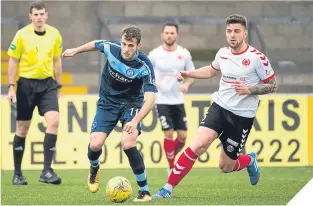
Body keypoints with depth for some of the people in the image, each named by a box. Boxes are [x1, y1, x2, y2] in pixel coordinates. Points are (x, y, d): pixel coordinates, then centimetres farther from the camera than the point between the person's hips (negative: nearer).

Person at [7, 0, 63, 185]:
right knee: (22, 128, 4)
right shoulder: (22, 35, -7)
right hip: (26, 83, -2)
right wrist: (11, 87, -6)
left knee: (54, 121, -16)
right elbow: (13, 61, -2)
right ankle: (17, 173, 16)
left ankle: (47, 171, -12)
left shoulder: (55, 35, 2)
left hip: (47, 83, 2)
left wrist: (58, 85, 14)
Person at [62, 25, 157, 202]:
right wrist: (76, 51, 22)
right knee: (95, 144, -11)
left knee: (128, 144, -24)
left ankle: (145, 191, -12)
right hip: (108, 102, 3)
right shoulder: (111, 47, -19)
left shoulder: (144, 66, -29)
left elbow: (150, 99, -35)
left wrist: (135, 122, -47)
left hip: (132, 103, -3)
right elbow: (95, 44, 6)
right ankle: (94, 168, 27)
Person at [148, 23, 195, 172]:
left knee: (183, 136, 0)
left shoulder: (184, 54, 0)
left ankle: (171, 156, 29)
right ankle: (171, 167, 3)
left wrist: (187, 84, -13)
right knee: (169, 133, -11)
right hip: (162, 100, -3)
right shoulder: (154, 54, -5)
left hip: (178, 100, 3)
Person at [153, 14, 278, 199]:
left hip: (242, 116, -3)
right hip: (220, 107, 3)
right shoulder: (223, 53, 2)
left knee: (226, 167, 5)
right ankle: (168, 188, -16)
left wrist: (250, 89, -21)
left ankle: (250, 161, 41)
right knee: (199, 144, -21)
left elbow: (273, 86, -6)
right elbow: (212, 70, 25)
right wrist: (188, 74, 12)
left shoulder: (257, 58, -13)